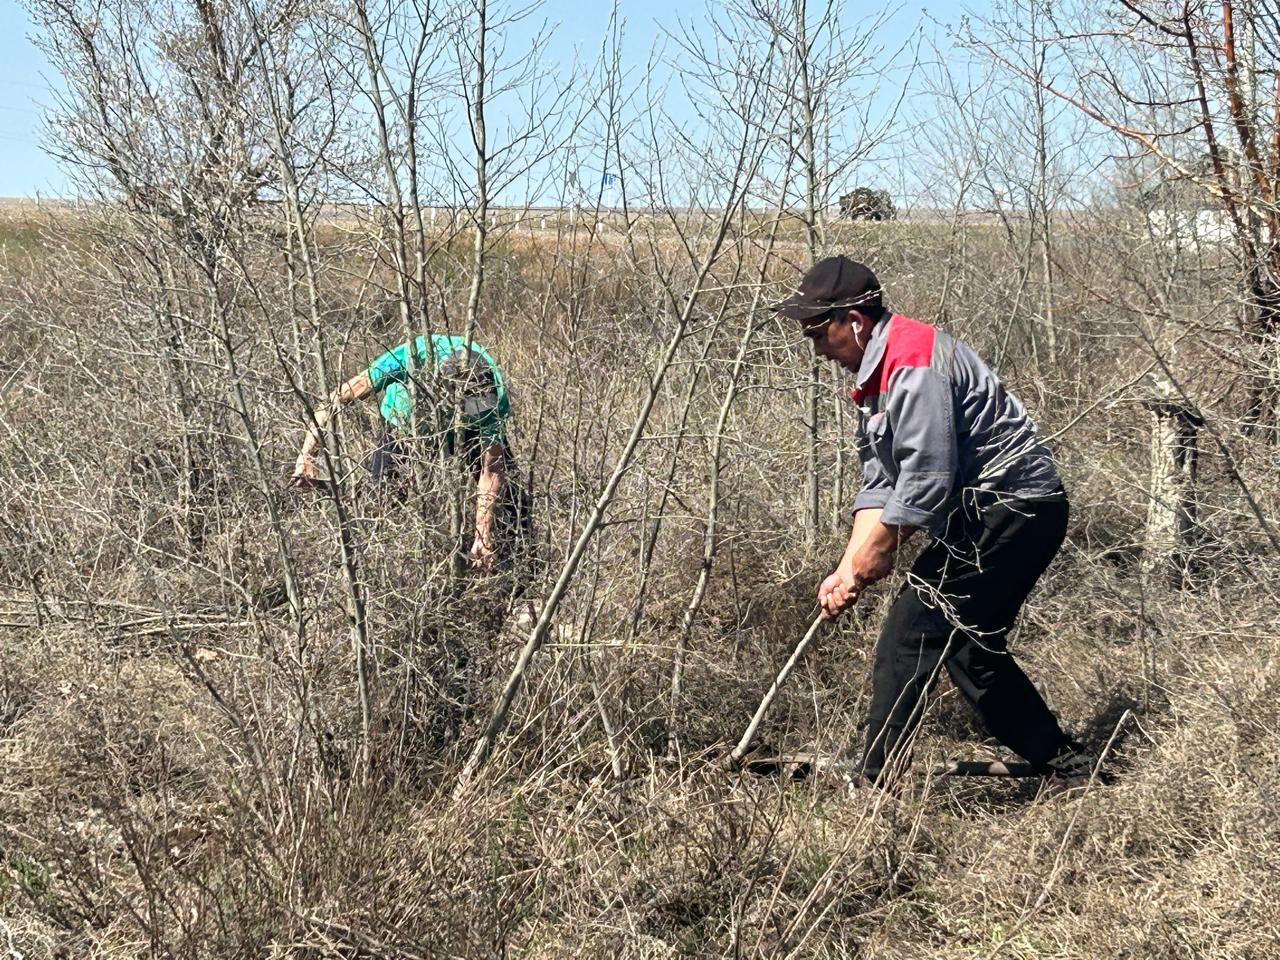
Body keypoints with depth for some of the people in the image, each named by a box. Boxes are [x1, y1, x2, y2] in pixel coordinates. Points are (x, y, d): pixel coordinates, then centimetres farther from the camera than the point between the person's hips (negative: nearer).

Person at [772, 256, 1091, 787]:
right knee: (967, 643, 18)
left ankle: (877, 785, -10)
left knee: (910, 630, -13)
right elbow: (879, 485, 11)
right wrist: (848, 570, 0)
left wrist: (864, 565, -16)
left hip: (1009, 505, -11)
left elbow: (925, 484, -25)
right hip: (1001, 511, 11)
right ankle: (1063, 762, 27)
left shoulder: (914, 364, -20)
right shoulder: (877, 373, 14)